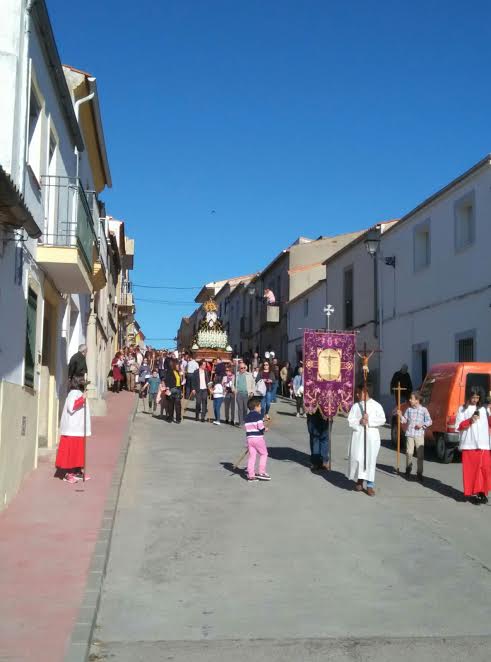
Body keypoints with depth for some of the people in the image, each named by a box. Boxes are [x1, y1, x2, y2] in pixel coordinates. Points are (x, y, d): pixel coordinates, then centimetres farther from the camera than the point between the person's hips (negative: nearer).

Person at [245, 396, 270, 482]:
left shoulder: (247, 417, 13)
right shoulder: (258, 415, -9)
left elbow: (247, 428, 13)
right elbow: (260, 427, -16)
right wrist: (265, 429, 4)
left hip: (249, 438, 6)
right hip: (258, 437, -6)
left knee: (252, 456, 8)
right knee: (264, 454, 9)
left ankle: (251, 475, 7)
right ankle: (261, 472, 5)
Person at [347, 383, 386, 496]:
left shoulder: (376, 405, 1)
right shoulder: (356, 406, 6)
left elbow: (382, 420, -6)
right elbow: (350, 421, 3)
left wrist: (369, 420, -14)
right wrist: (359, 422, -14)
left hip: (372, 436, -2)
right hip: (358, 435, 2)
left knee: (371, 459, -2)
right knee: (357, 458, 0)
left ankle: (370, 485, 3)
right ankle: (359, 480, 20)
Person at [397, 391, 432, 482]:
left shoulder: (423, 410, -1)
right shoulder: (409, 409, 8)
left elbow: (429, 421, 2)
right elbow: (405, 420, 12)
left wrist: (422, 425, -13)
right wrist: (400, 416, -5)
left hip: (419, 434, -2)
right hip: (409, 434, 2)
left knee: (420, 454, 0)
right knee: (409, 452, -1)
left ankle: (419, 473, 9)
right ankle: (408, 469, 20)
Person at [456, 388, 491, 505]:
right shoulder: (463, 409, 6)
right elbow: (458, 426, 1)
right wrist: (470, 421, -13)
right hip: (469, 445, -2)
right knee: (471, 469, -2)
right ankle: (473, 493, 4)